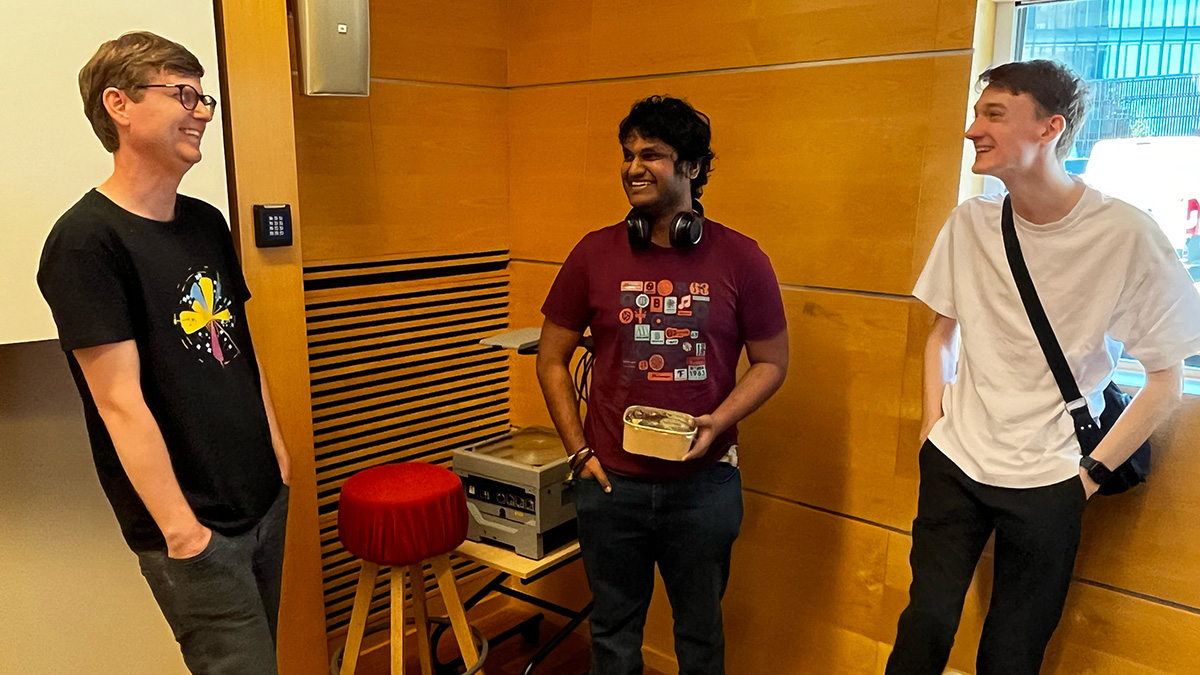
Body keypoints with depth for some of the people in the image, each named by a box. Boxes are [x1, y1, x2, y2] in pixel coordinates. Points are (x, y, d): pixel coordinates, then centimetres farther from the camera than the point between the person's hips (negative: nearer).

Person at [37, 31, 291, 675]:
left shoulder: (207, 222, 8)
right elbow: (120, 402, -18)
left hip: (265, 498, 7)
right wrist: (180, 530, -17)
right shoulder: (85, 241, -15)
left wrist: (278, 452, 13)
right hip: (196, 526, -7)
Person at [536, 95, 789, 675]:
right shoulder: (595, 253, -2)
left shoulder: (740, 258, -5)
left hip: (705, 482, -1)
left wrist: (717, 422, -13)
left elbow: (771, 362, 2)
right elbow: (552, 358, 5)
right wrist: (579, 451, -1)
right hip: (611, 481, 1)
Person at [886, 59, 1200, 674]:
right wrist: (933, 421, 4)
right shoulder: (970, 223, 0)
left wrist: (1090, 474, -6)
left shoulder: (1126, 235, -12)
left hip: (1046, 485, -2)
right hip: (952, 462, 3)